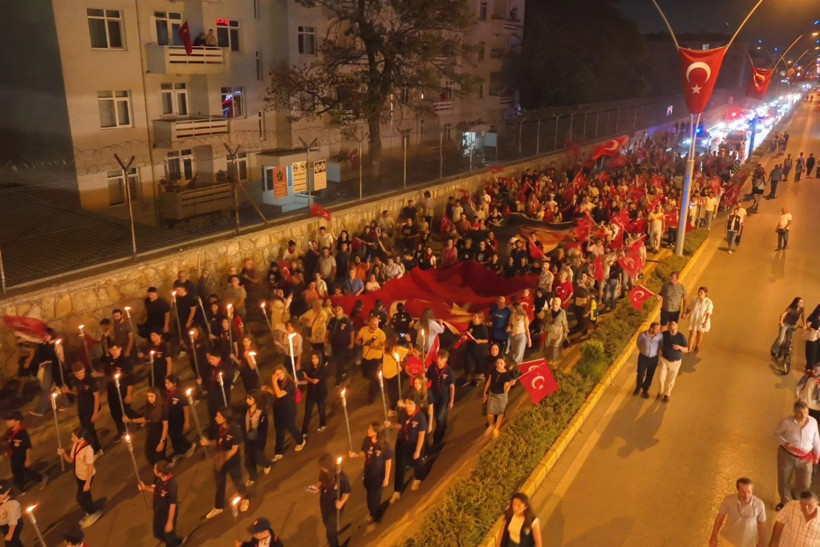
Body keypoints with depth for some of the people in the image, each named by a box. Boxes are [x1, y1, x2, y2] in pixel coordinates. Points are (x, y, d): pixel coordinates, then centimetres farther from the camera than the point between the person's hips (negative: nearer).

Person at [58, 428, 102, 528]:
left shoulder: (88, 450, -31)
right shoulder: (75, 445, -8)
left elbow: (90, 467, -25)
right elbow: (71, 460, 2)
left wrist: (87, 483, -20)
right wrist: (63, 454, -17)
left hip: (86, 476, -7)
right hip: (78, 475, 7)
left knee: (81, 498, 6)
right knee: (85, 496, 22)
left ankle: (94, 513, 29)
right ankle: (90, 513, 43)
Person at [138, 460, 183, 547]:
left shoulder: (171, 485, -37)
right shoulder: (158, 478, -15)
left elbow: (173, 506, -27)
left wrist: (170, 522, -19)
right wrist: (145, 488, -8)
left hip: (168, 515, -8)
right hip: (158, 512, 8)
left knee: (169, 536, 16)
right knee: (158, 534, 27)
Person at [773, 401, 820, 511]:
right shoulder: (786, 421, -20)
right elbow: (777, 434, -6)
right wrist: (785, 443, -23)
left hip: (805, 458, 2)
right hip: (786, 455, -2)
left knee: (804, 484, 8)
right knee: (783, 480, 12)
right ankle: (785, 501, 39)